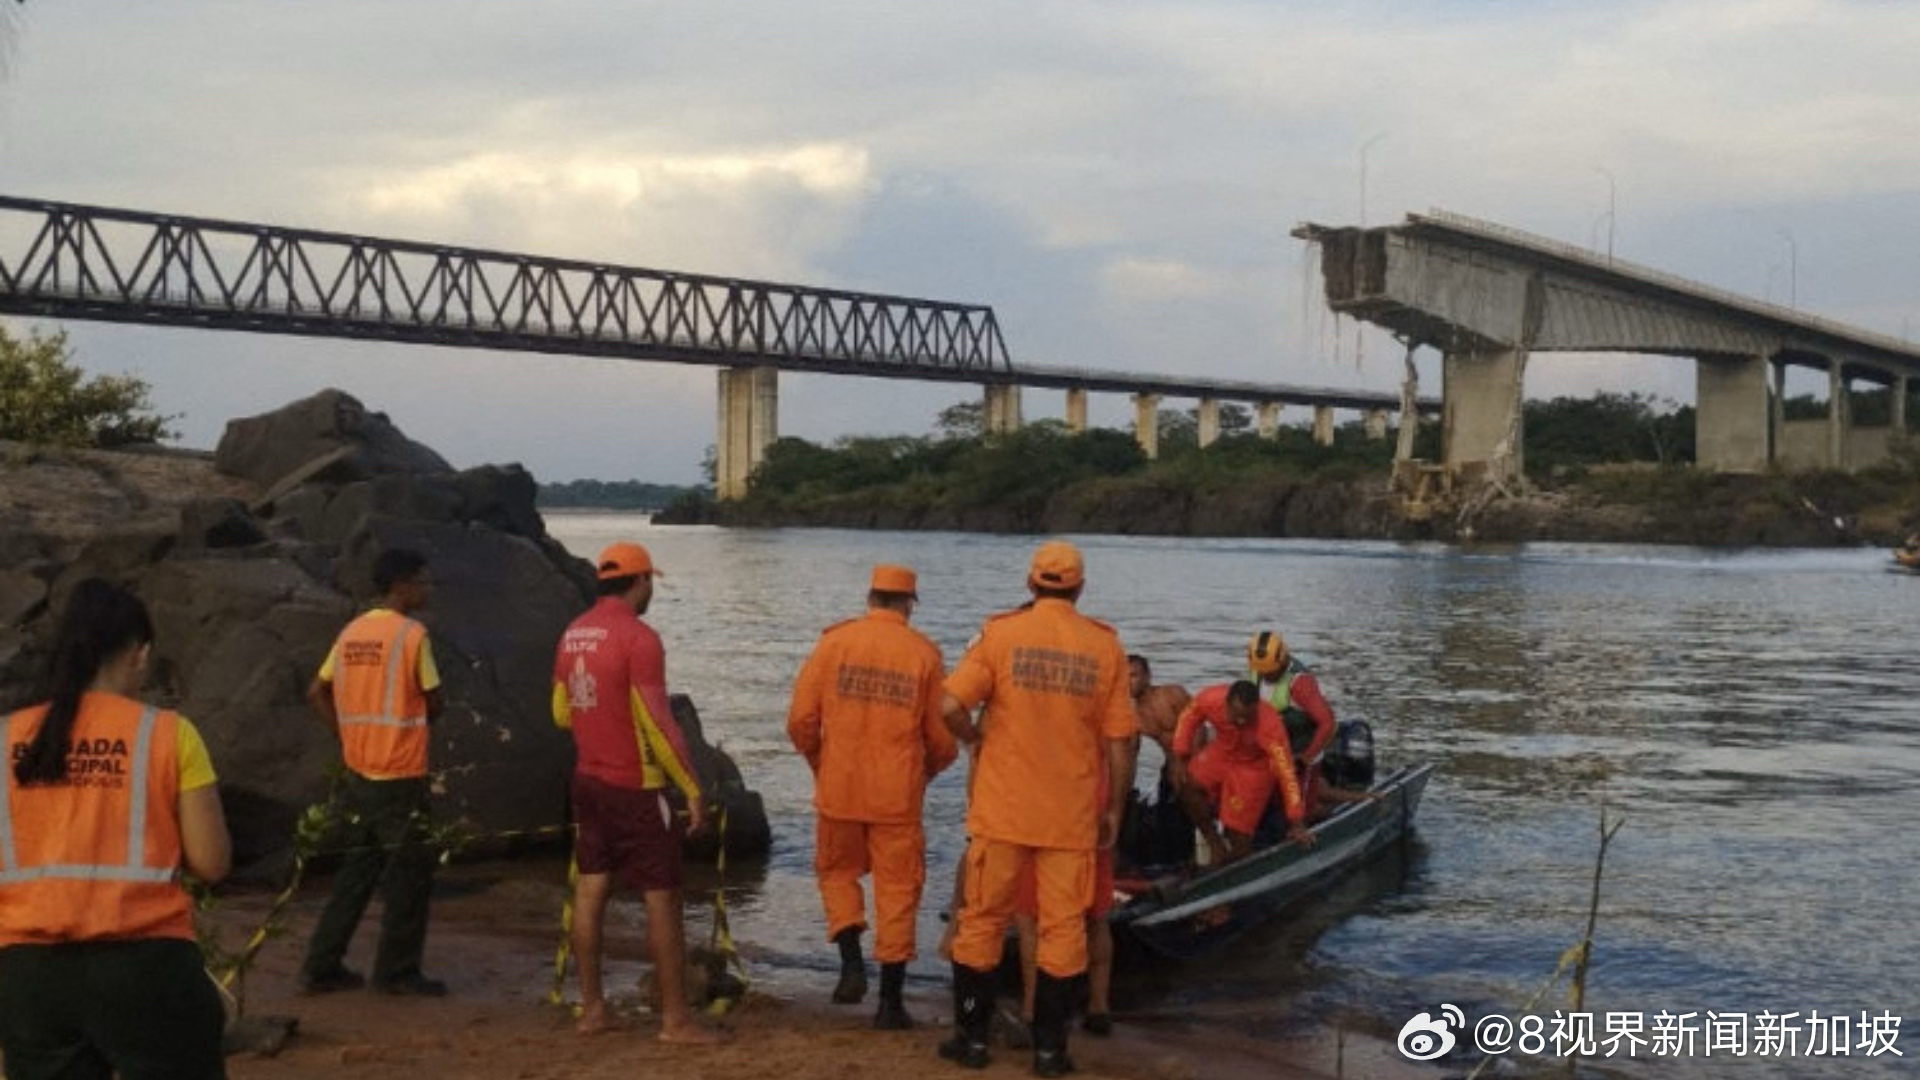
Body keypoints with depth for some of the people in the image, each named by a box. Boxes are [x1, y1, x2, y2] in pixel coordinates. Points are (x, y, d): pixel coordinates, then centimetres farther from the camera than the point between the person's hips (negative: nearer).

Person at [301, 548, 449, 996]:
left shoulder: (352, 632, 8)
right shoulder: (411, 633, -13)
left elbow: (317, 693, 11)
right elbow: (434, 704, -8)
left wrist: (352, 731, 10)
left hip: (357, 773, 7)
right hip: (401, 776, -7)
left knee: (355, 872, 16)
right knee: (409, 876, 5)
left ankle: (322, 967, 17)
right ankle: (397, 972, 10)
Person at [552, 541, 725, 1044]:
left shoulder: (573, 635, 6)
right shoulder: (638, 638, -18)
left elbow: (562, 713, 15)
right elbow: (659, 723, -19)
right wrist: (693, 788, -14)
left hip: (588, 781, 8)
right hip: (637, 788, -8)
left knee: (590, 890, 11)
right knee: (662, 899, -1)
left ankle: (592, 1008, 17)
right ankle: (676, 1018, 3)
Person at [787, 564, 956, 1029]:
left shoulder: (835, 641, -2)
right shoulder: (924, 653, -2)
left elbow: (801, 719, -3)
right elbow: (943, 739, 0)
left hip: (838, 788, 1)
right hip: (898, 795, 0)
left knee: (837, 872, 22)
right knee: (897, 890, 8)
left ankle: (852, 962, 4)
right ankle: (891, 1002, 10)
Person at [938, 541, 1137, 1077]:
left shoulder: (1001, 632, -5)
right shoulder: (1105, 645, -2)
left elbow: (951, 705, -14)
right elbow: (1119, 740, -1)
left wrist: (977, 739, 6)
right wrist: (1114, 809, 9)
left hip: (1002, 808, 0)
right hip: (1072, 814, 1)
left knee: (983, 920, 12)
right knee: (1062, 927, 9)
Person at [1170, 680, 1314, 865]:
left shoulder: (1269, 726, -38)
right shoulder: (1210, 699, -29)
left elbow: (1286, 772, -37)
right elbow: (1189, 718, -6)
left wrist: (1297, 824, -38)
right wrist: (1179, 759, -12)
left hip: (1254, 766, -4)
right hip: (1221, 753, 4)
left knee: (1239, 833, -7)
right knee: (1187, 784, -21)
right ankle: (1214, 841, -2)